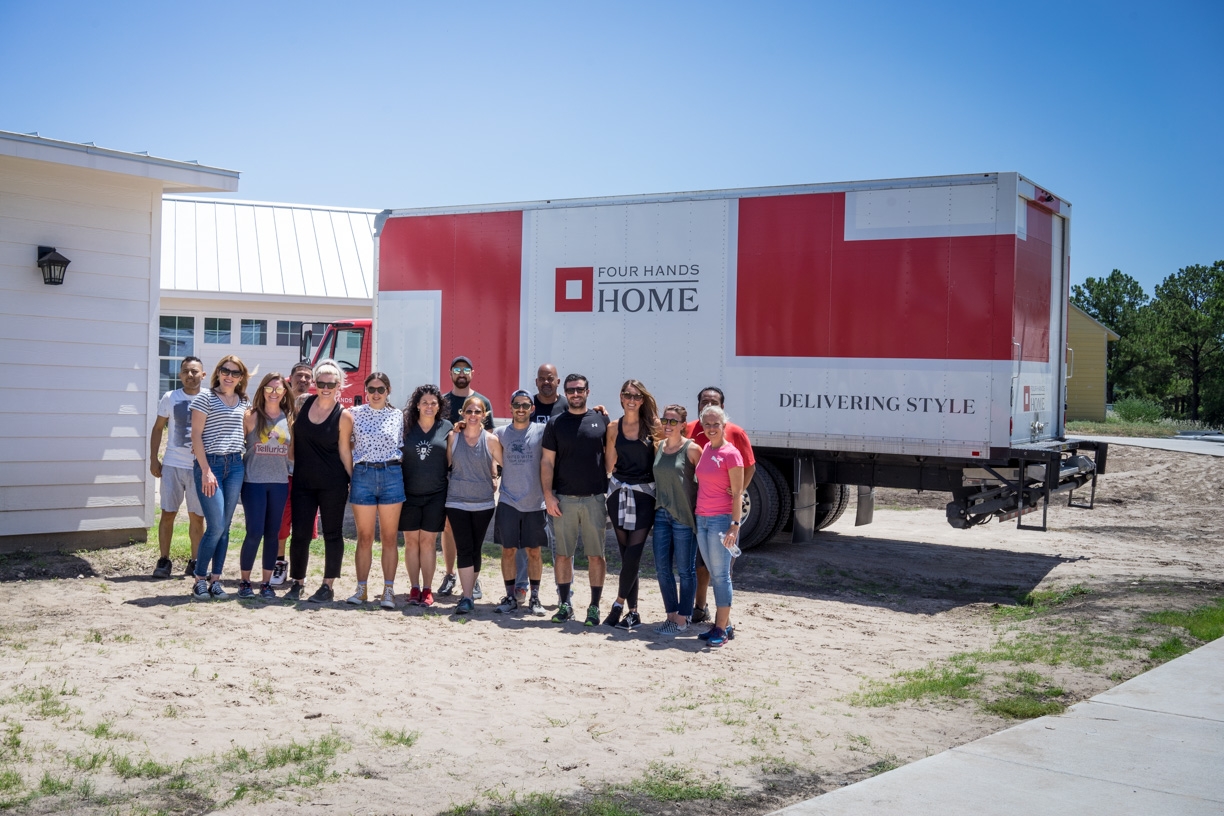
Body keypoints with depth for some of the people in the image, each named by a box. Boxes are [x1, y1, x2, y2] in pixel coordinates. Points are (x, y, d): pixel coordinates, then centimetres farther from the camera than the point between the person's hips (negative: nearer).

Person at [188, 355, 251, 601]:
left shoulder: (243, 403, 12)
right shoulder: (205, 397, -3)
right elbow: (196, 435, -7)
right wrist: (206, 471, -13)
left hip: (235, 465, 5)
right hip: (209, 463, -5)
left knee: (224, 527, 6)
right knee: (215, 527, -10)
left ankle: (215, 579, 13)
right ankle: (200, 579, 4)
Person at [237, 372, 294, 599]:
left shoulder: (289, 419, 8)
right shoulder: (251, 416, -2)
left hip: (280, 482, 3)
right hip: (254, 481, -3)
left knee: (272, 534, 6)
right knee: (254, 533, -6)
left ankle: (266, 583, 14)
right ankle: (245, 582, 8)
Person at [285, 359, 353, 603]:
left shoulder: (343, 416, -7)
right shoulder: (303, 403, 3)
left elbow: (344, 451, -2)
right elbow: (294, 435, 15)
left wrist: (354, 480, -3)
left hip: (333, 483, -3)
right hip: (303, 481, 3)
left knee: (332, 533, 5)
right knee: (299, 533, 4)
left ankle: (328, 586, 13)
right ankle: (297, 583, 19)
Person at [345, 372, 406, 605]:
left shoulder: (397, 416, 7)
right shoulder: (355, 414, 5)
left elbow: (402, 448, 11)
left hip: (391, 476, 1)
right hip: (362, 475, 0)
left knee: (389, 538, 4)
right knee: (364, 538, 4)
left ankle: (388, 590, 10)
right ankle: (361, 589, 11)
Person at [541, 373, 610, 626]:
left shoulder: (601, 420, 6)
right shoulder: (555, 424, 6)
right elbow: (547, 462, 4)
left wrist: (612, 492, 2)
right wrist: (548, 495, -5)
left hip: (594, 499, 0)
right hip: (564, 500, 1)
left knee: (596, 555, 1)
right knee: (563, 554, 5)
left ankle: (594, 607, 10)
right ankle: (564, 605, 15)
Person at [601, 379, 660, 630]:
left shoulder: (652, 425, 0)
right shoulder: (614, 427, 6)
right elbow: (609, 465, 5)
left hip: (645, 493, -3)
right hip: (619, 493, 3)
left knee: (633, 554, -11)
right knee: (626, 554, 5)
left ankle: (619, 603, 5)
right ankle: (633, 612, 12)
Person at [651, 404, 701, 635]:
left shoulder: (691, 449, -9)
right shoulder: (659, 447, 9)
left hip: (684, 516, -6)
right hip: (662, 513, 6)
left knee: (685, 570, 3)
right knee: (662, 567, 7)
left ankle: (682, 619, 11)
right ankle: (671, 614, 19)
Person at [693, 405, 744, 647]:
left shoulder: (731, 454, -10)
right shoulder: (705, 449, 12)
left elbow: (737, 493, -12)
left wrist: (735, 524, -18)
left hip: (721, 520, -8)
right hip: (702, 518, 8)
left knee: (721, 574, -4)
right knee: (714, 574, 11)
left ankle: (721, 629, 0)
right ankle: (725, 625, 19)